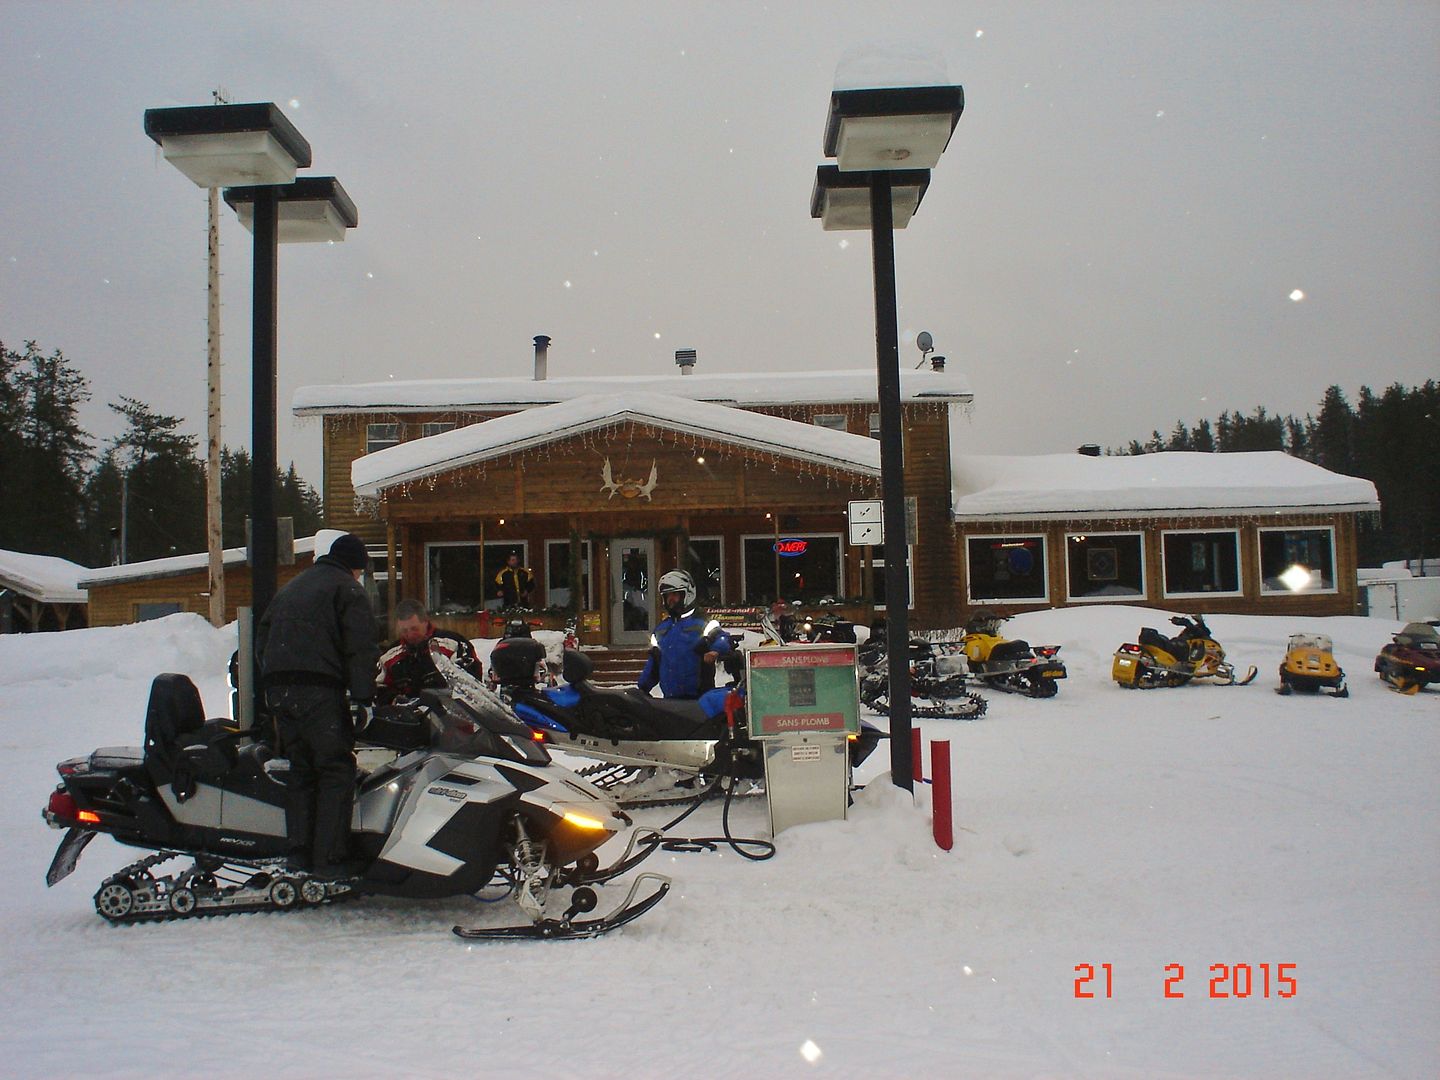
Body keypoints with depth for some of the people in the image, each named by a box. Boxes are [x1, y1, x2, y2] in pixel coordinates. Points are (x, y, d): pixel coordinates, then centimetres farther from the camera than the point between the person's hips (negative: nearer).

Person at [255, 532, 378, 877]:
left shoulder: (291, 588, 27)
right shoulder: (347, 589, 4)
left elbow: (261, 638, 26)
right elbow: (360, 647, -9)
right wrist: (363, 699, -11)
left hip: (277, 689, 7)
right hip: (319, 688, -7)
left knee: (301, 769, 13)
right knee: (336, 770, -5)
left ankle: (298, 852, 10)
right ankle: (329, 859, -10)